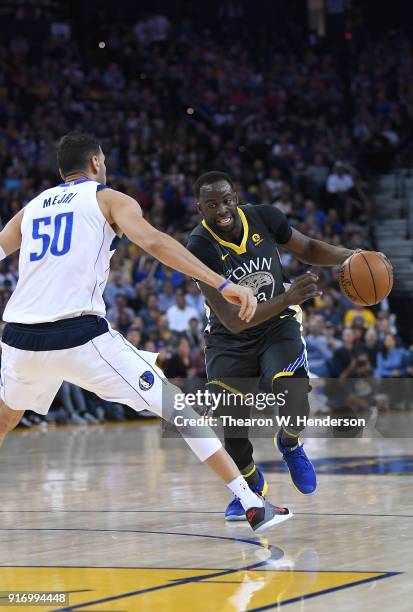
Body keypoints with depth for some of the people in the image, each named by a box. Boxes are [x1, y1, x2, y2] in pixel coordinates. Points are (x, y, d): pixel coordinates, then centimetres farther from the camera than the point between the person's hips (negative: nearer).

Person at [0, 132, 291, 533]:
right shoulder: (109, 199, 9)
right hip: (80, 335, -4)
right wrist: (222, 284, -17)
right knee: (177, 408, 2)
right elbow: (153, 242, -9)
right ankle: (253, 505, -5)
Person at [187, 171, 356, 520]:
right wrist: (287, 299, -43)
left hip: (278, 326, 1)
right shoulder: (200, 249, -26)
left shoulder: (263, 217, -15)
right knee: (231, 428, -14)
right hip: (230, 341, -1)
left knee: (295, 403, -25)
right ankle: (251, 488, 19)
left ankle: (290, 444, 13)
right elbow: (232, 321, -32)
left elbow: (307, 248, 6)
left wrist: (348, 257, -15)